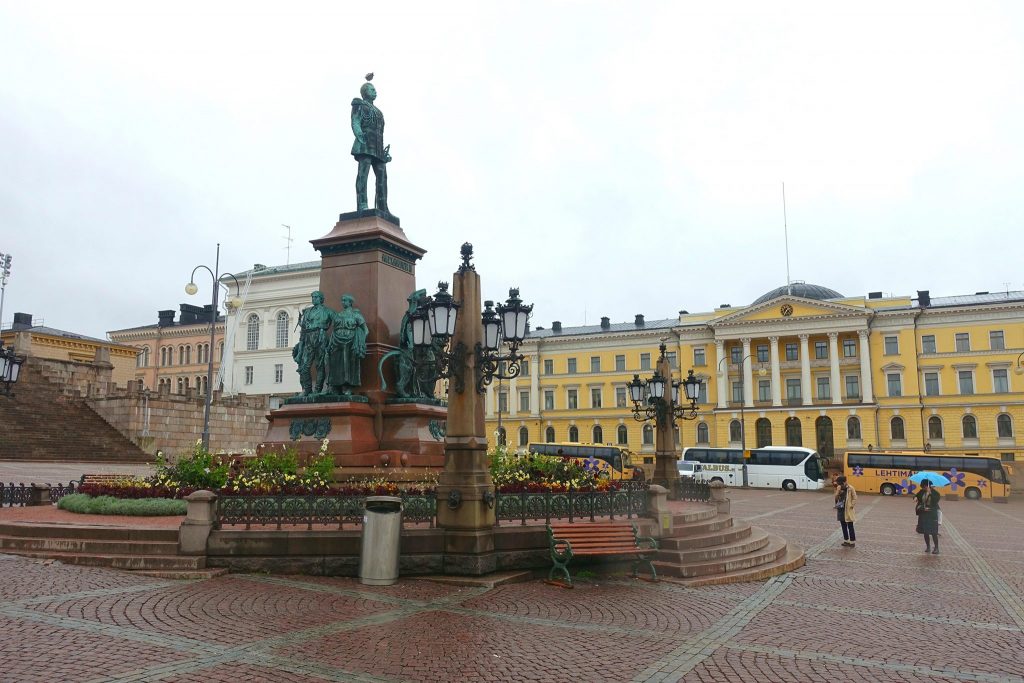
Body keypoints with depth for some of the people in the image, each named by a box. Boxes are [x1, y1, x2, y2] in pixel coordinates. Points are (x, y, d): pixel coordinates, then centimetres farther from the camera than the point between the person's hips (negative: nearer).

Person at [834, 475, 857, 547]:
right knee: (843, 526, 13)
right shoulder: (839, 489, 5)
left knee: (850, 527, 0)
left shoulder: (850, 488, -11)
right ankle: (846, 541, 23)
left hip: (848, 511, -6)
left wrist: (851, 506, -14)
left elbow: (855, 498, -8)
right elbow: (836, 498, -2)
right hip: (841, 510, 6)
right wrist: (838, 491, -16)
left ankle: (852, 542, 8)